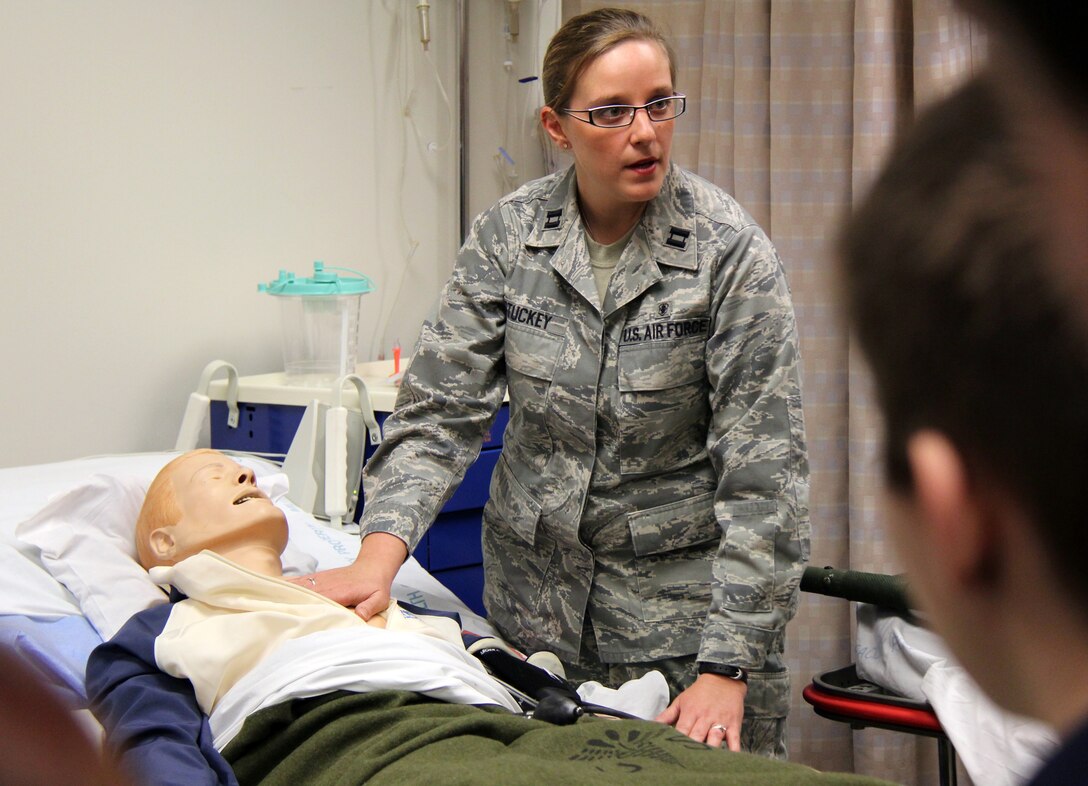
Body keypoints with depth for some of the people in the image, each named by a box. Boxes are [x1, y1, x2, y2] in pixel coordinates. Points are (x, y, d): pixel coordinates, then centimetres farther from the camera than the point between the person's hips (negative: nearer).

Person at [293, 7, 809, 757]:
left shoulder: (731, 252, -13)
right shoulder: (507, 236, -3)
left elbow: (763, 472, -14)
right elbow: (439, 409, -4)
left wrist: (727, 667, -19)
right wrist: (380, 552, -22)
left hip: (680, 592, -2)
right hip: (534, 593, 3)